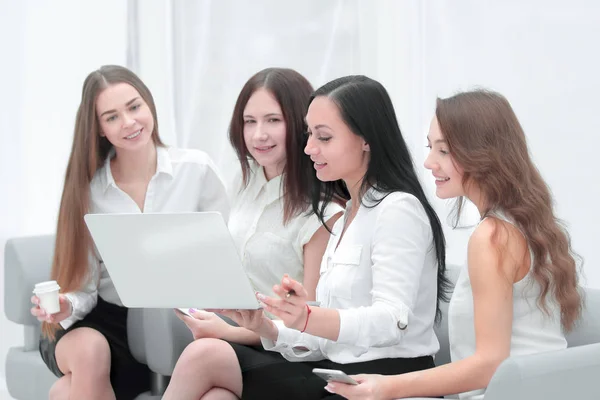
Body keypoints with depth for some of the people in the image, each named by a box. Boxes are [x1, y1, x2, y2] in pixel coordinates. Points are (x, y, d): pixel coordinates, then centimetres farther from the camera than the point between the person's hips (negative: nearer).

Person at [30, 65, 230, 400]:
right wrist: (67, 307, -23)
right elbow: (84, 284, -1)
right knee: (89, 352, -34)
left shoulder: (196, 169, -2)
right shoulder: (88, 188, 1)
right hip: (107, 319, 2)